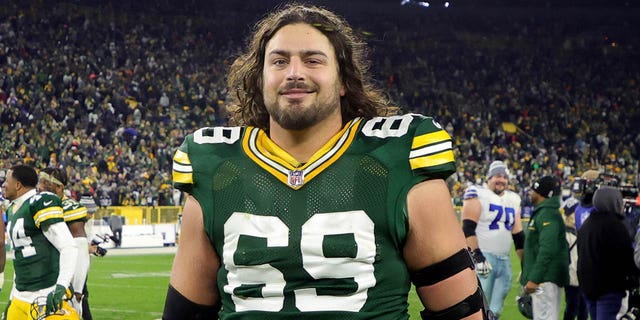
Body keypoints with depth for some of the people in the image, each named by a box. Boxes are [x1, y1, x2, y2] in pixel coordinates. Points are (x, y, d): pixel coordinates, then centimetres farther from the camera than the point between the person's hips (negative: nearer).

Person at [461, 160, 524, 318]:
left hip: (505, 261, 7)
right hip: (483, 257, -7)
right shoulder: (478, 195, -4)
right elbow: (468, 228, -13)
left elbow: (518, 236, 21)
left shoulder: (513, 200, 17)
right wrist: (476, 255, -23)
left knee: (495, 311, 7)